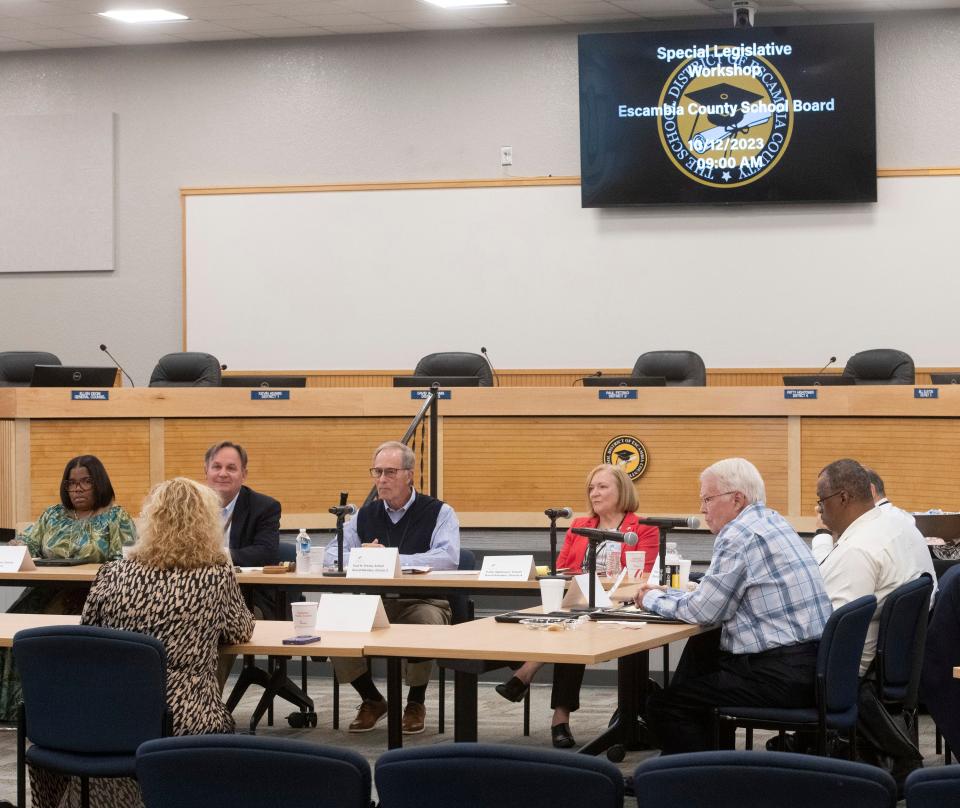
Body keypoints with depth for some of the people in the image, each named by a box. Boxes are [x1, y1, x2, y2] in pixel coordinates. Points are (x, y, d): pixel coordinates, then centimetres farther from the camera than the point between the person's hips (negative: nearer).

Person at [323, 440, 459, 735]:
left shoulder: (439, 512, 0)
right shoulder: (365, 515, 15)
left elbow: (448, 557, -18)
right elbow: (331, 554, 9)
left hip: (423, 602, -4)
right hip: (373, 603, 4)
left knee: (424, 623, -39)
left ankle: (416, 703, -10)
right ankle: (371, 700, 1)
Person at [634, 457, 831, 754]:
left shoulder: (740, 536, -14)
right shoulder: (772, 523, 17)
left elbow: (702, 610, -10)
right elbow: (716, 598, 24)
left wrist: (653, 600, 6)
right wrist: (665, 594, 20)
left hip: (782, 677, -11)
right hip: (809, 662, 11)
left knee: (662, 706, -8)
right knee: (701, 647, 29)